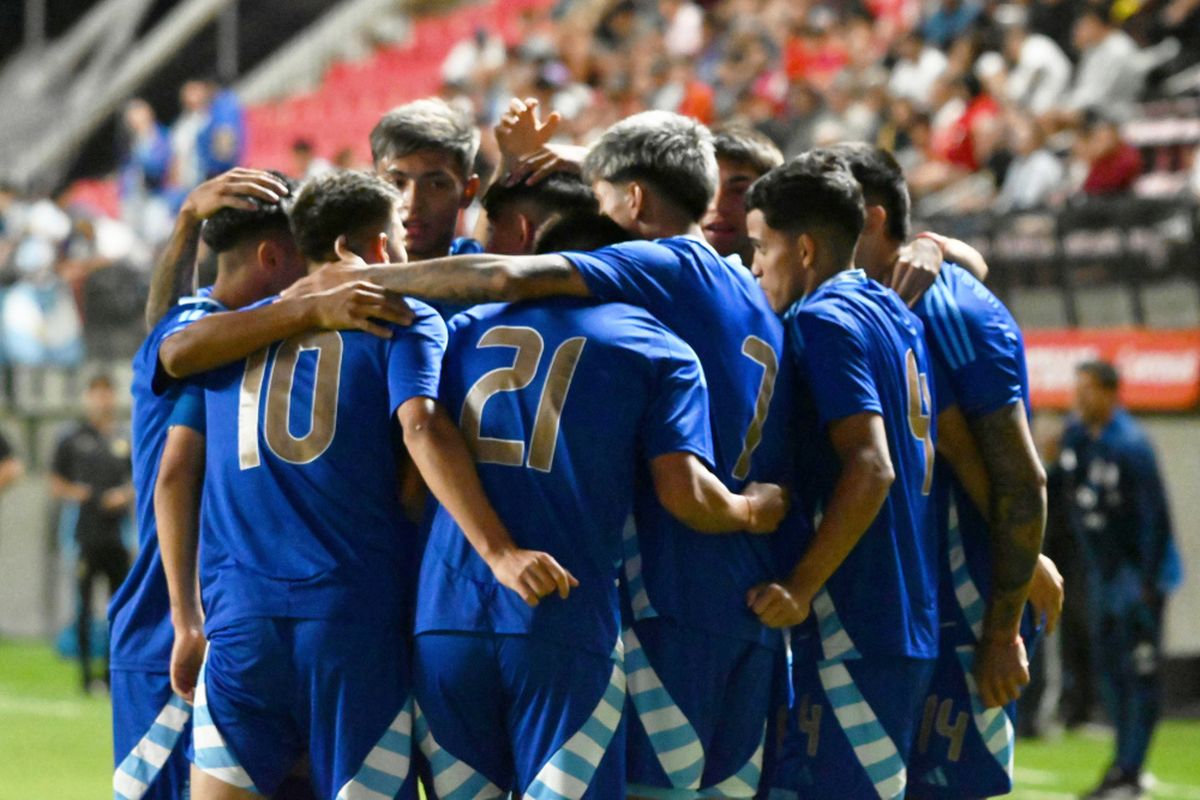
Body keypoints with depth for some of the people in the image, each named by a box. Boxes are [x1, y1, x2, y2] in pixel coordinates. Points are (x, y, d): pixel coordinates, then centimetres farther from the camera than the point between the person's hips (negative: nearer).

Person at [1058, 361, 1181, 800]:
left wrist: (1149, 581, -20)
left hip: (1138, 569, -9)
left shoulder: (1130, 446, -20)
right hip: (1101, 570, 9)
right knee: (1107, 665, 12)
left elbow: (1154, 515, -20)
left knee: (1139, 670, -8)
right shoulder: (1075, 435, 4)